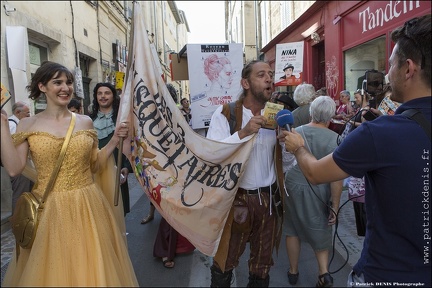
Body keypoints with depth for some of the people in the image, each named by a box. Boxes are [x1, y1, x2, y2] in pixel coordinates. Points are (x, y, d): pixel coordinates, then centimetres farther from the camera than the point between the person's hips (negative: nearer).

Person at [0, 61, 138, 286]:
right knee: (52, 270, 13)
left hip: (87, 206, 1)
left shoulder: (85, 122, 4)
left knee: (90, 268, 12)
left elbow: (94, 166, 8)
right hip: (48, 209, -1)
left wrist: (114, 141, -3)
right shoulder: (28, 125, 0)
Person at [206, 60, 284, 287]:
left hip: (268, 198, 4)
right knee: (225, 261, 15)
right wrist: (244, 132, -30)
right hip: (236, 199, -3)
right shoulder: (225, 113, -10)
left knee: (263, 263, 21)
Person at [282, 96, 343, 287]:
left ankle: (293, 271, 32)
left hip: (293, 187, 2)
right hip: (319, 192, -1)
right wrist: (335, 206, -6)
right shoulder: (334, 139, -15)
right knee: (320, 231, 21)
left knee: (293, 229, 18)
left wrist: (282, 186, 16)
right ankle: (324, 272, 15)